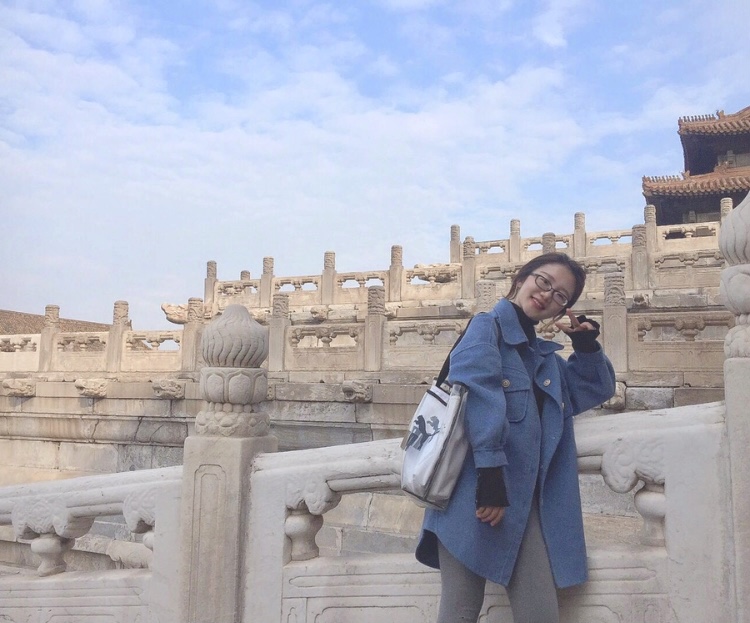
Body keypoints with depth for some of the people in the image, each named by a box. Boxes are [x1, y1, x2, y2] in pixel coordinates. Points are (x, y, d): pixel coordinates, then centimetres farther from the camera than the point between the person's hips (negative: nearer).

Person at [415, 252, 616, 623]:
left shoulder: (546, 357, 24)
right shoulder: (486, 328, 2)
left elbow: (598, 390, 33)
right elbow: (480, 395, -14)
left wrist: (587, 345, 14)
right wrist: (491, 475, -25)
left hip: (528, 503, 7)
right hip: (474, 496, -7)